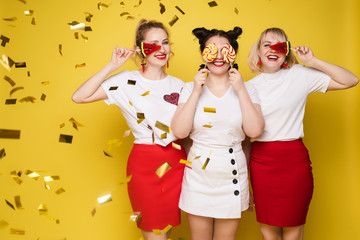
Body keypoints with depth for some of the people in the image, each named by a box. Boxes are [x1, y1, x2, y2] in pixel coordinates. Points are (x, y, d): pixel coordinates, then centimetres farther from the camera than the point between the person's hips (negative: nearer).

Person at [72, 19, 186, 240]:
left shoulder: (178, 85, 7)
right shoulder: (127, 81, -5)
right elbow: (79, 97, -14)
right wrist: (112, 67, -14)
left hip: (176, 162, 4)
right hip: (144, 164, -3)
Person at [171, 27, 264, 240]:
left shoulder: (246, 90, 1)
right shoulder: (191, 88, 0)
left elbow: (255, 131, -12)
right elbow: (180, 131, -10)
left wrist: (241, 91, -13)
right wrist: (196, 92, -14)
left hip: (232, 174, 0)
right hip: (198, 173, 0)